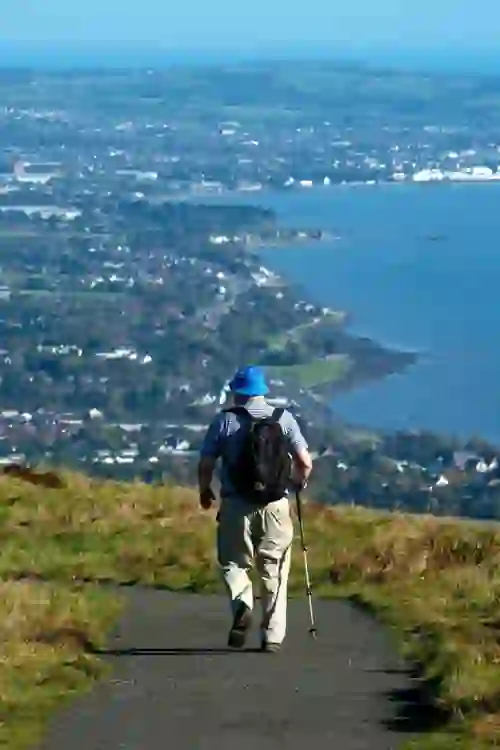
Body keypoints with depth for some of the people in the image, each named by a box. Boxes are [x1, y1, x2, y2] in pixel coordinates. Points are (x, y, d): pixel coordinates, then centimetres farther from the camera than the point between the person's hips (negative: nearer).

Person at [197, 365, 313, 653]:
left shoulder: (225, 421, 0)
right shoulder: (284, 419, 3)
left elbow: (206, 463, -2)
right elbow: (305, 462, -2)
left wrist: (205, 490, 17)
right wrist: (299, 483, 20)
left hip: (236, 504, -1)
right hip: (275, 505, 1)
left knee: (235, 562, 11)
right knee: (274, 570, 10)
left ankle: (242, 603, -19)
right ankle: (273, 636, 7)